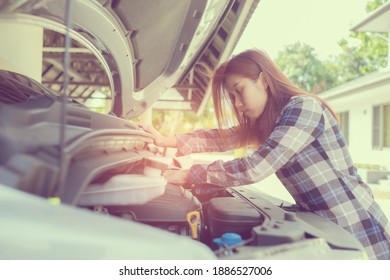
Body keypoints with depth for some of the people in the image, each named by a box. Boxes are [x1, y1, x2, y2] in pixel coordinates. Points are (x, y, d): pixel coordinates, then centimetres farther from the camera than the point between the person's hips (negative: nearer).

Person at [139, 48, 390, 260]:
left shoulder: (304, 107, -18)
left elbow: (255, 168, -25)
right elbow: (221, 137, 13)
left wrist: (188, 175, -18)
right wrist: (166, 140, 2)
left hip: (357, 233, -8)